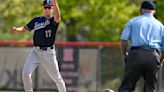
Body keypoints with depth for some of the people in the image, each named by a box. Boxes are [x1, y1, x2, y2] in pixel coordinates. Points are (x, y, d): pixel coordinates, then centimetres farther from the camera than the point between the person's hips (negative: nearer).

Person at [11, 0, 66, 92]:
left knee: (57, 78, 2)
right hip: (36, 52, 3)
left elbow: (58, 16, -24)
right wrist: (16, 29, -11)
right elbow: (24, 28, 11)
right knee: (25, 73, -13)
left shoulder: (54, 20, -1)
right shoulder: (37, 20, 11)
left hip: (48, 53, -3)